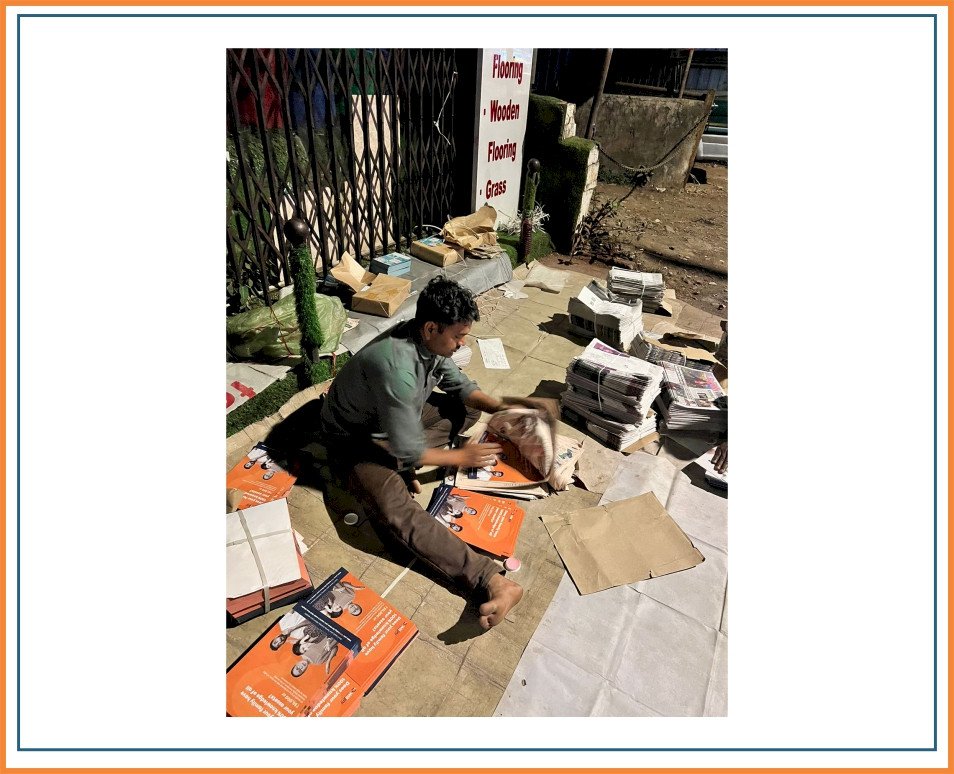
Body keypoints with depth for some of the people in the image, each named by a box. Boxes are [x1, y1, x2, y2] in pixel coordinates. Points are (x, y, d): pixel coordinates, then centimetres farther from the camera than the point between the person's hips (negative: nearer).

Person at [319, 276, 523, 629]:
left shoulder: (429, 339, -12)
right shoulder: (396, 366, -37)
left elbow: (460, 386, 5)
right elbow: (408, 451, -29)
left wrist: (501, 407, -9)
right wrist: (462, 457, -17)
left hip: (400, 418, 9)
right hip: (356, 439, -8)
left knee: (467, 409, 6)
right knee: (395, 508, -33)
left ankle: (399, 468, -4)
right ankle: (491, 581, -37)